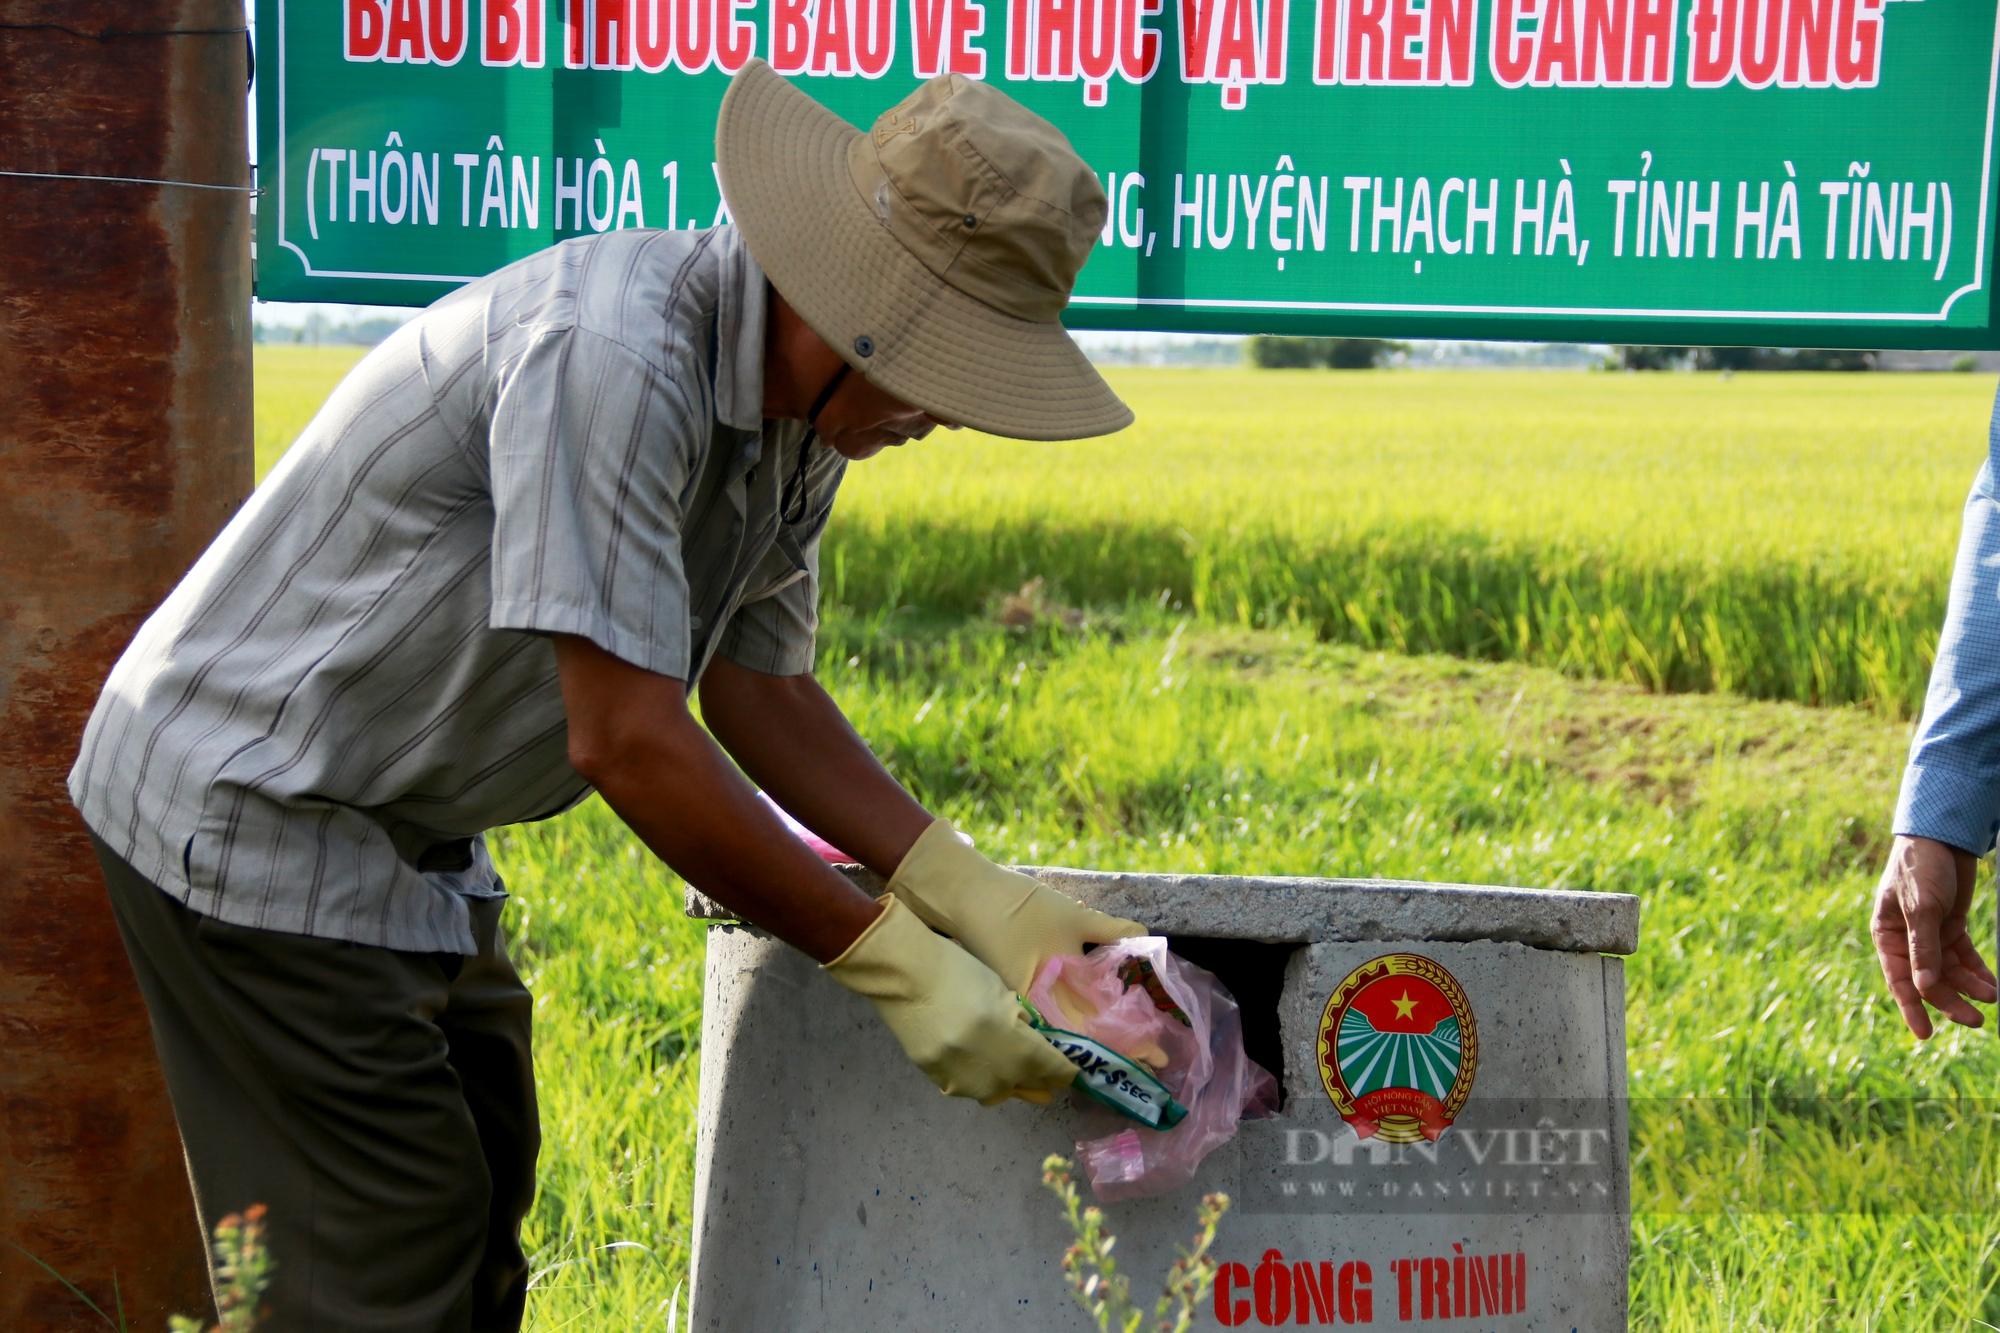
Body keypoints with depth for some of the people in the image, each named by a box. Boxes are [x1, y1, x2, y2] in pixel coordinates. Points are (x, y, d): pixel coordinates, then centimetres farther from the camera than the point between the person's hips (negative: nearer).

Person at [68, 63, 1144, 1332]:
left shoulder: (804, 412, -1)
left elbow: (758, 692, 5)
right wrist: (886, 958, -25)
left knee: (482, 1180, 15)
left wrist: (979, 897, -6)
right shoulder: (611, 356, -31)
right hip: (252, 807, -10)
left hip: (409, 832, 10)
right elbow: (625, 743, -31)